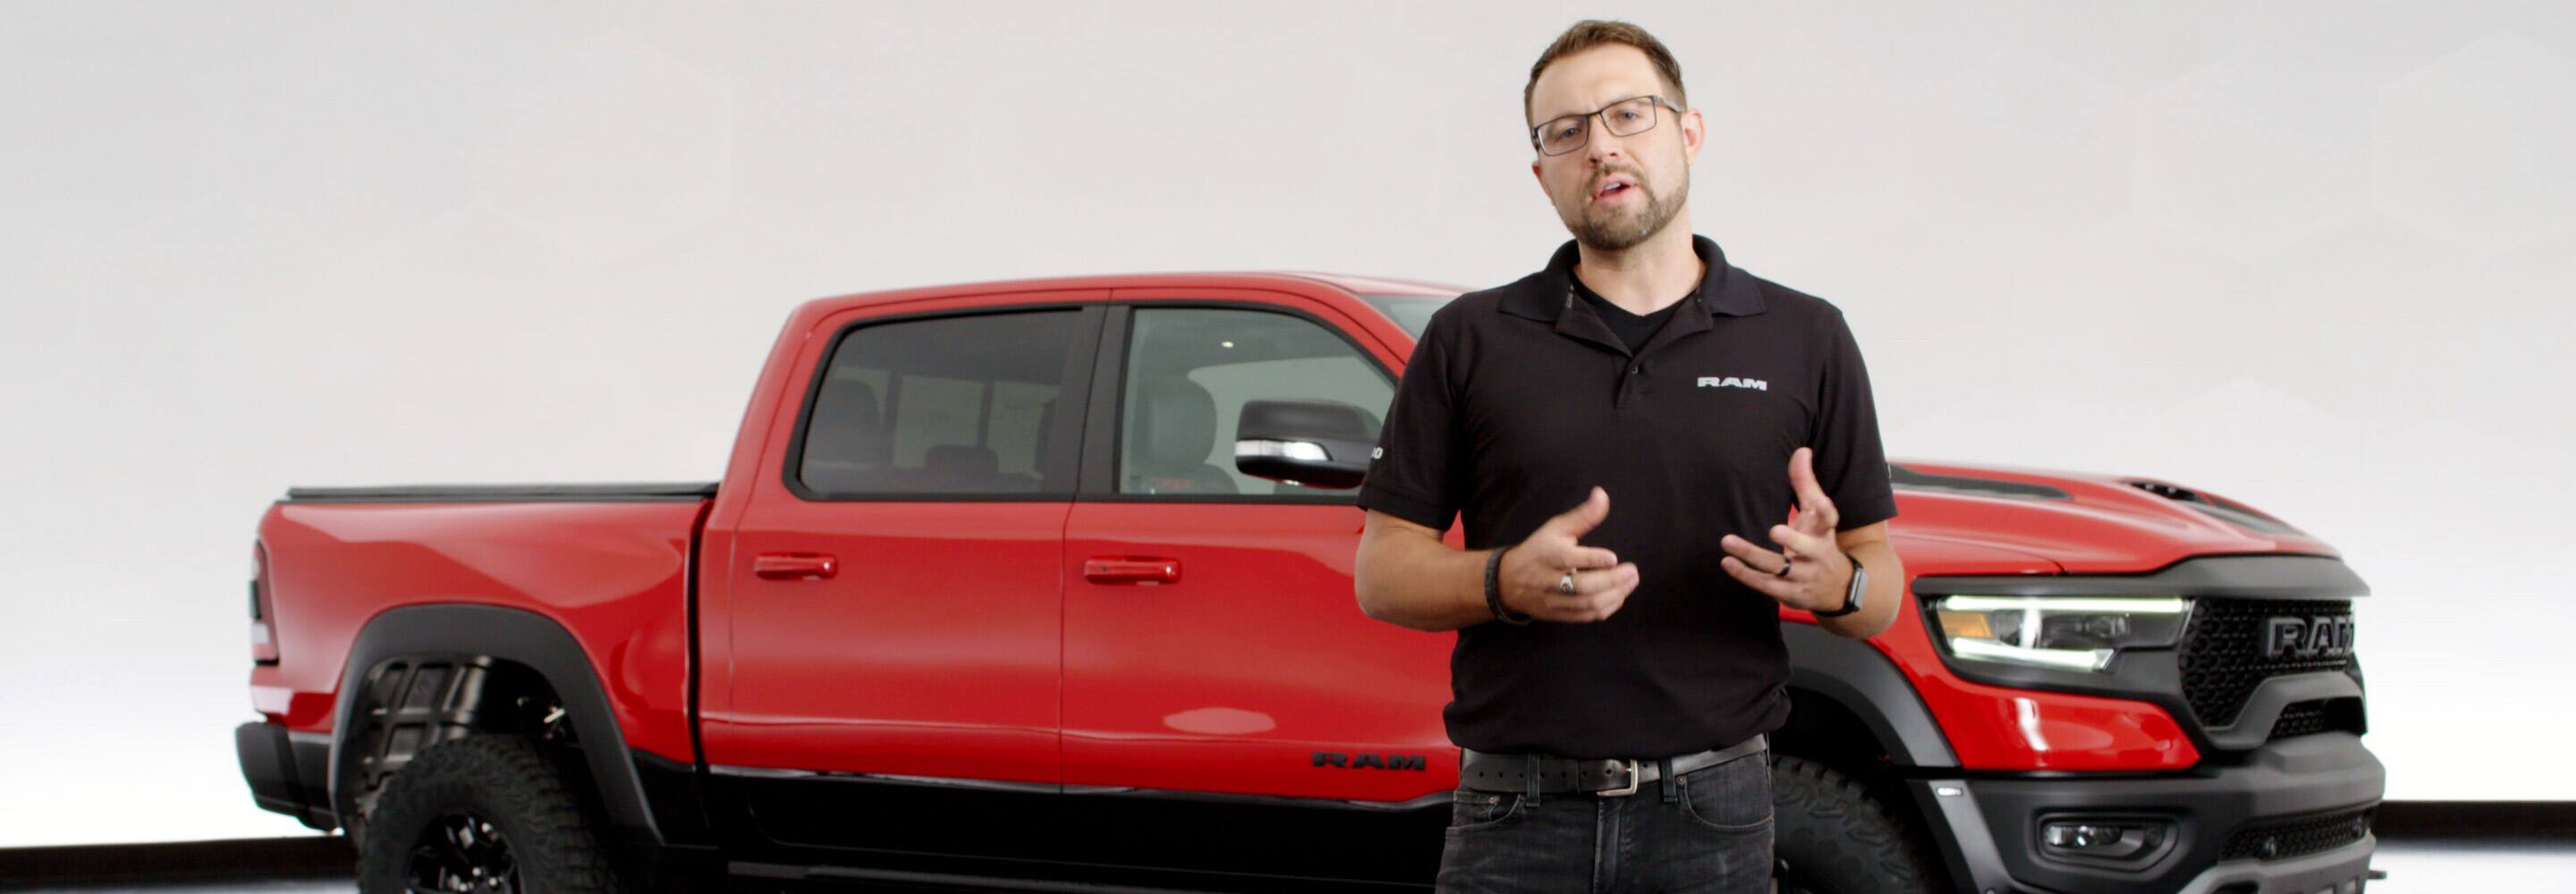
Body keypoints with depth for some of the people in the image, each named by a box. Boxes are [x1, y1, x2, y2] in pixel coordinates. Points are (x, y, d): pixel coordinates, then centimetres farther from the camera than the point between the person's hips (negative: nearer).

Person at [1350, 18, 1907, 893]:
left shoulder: (1805, 339, 7)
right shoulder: (1469, 339, 6)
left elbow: (1881, 585, 9)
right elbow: (1382, 573, 3)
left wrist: (1832, 580, -15)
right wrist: (1508, 582, -17)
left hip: (1714, 814, 1)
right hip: (1517, 816, 0)